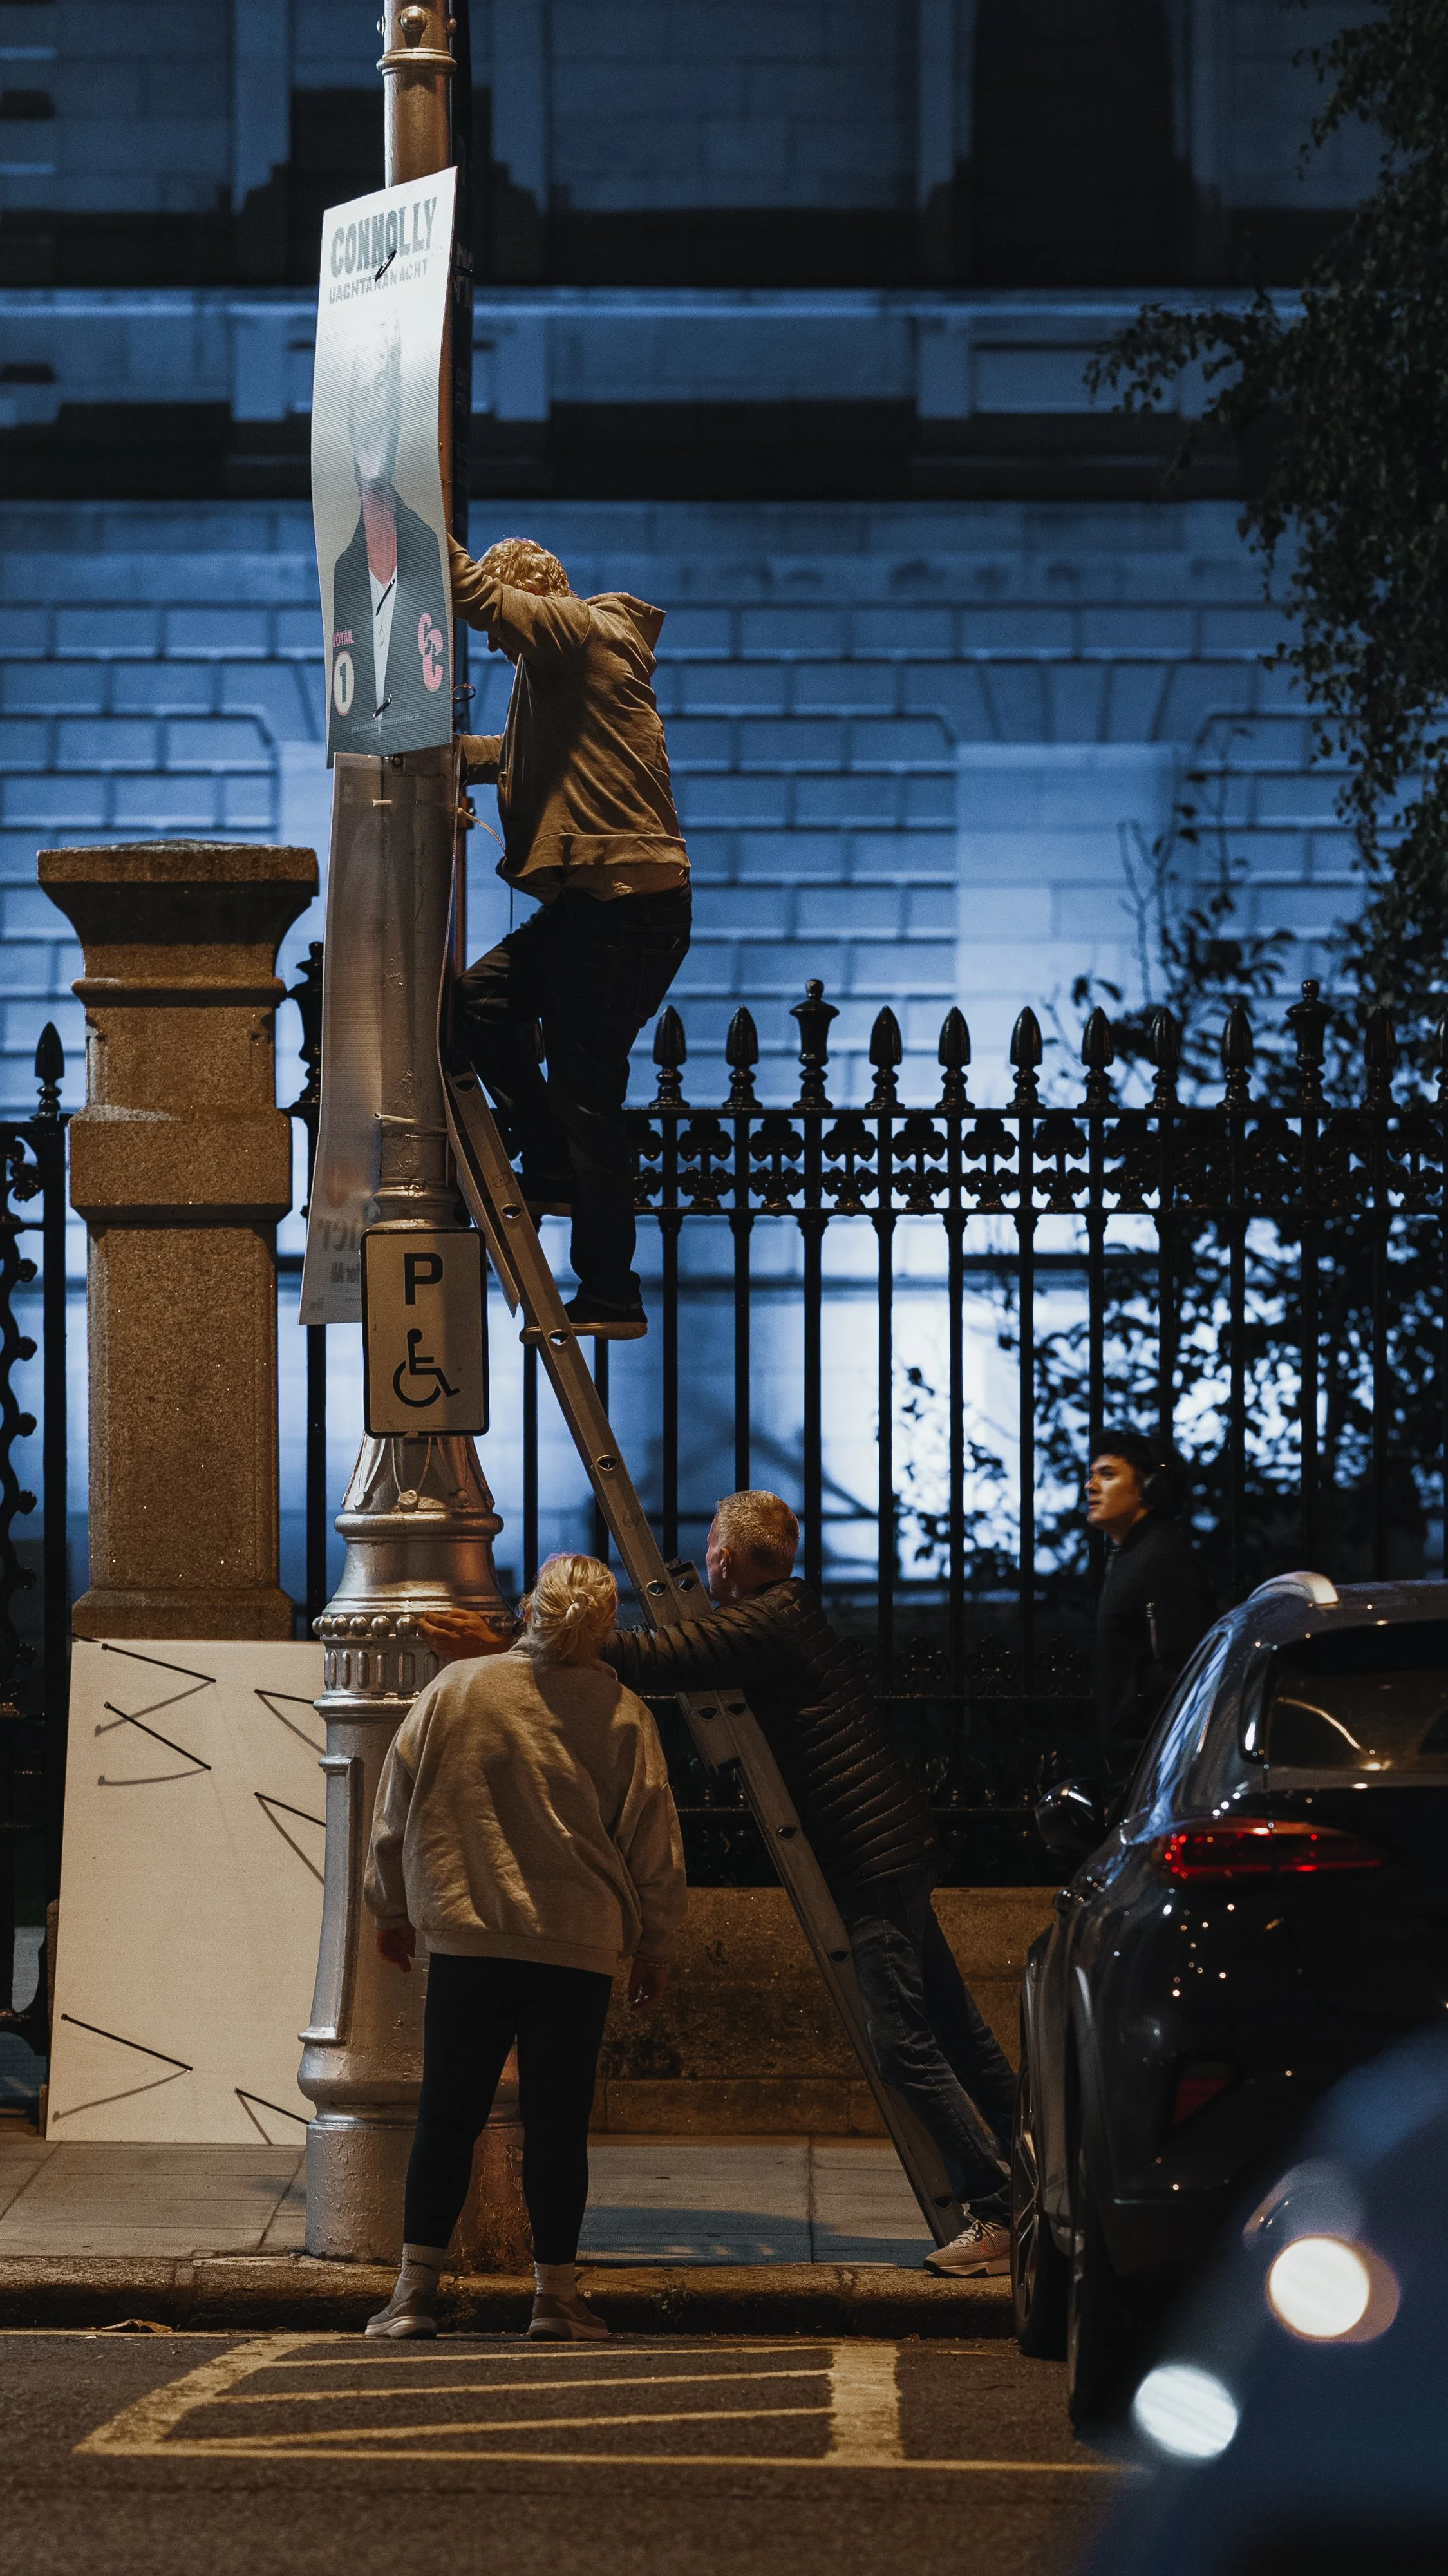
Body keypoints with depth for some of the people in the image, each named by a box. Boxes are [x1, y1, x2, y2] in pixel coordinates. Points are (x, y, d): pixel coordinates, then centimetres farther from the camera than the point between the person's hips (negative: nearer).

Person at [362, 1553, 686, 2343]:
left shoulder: (454, 1690, 0)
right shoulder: (622, 1716, -2)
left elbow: (397, 1804, 7)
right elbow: (652, 1837, 3)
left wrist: (391, 1907, 20)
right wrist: (652, 1943, 16)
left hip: (466, 1942, 1)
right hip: (578, 1951, 0)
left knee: (447, 2121, 6)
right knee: (557, 2126, 5)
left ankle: (415, 2287, 3)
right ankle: (556, 2294, 8)